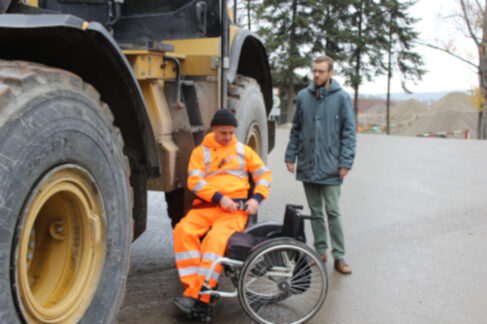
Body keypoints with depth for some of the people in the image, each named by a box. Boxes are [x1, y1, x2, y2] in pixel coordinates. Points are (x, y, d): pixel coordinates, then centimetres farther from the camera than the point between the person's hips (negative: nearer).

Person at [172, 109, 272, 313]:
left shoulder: (243, 150, 19)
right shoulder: (200, 151, 15)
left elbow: (264, 175, 18)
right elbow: (194, 181, 0)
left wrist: (256, 198, -1)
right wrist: (219, 197, -13)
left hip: (236, 208, -1)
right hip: (206, 206, 2)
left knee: (216, 238, -31)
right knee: (183, 231, -28)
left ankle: (196, 295, -31)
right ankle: (193, 284, -25)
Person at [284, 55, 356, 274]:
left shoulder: (341, 97, -2)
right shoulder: (303, 97, 8)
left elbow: (349, 131, -2)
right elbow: (296, 129, 14)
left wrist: (345, 162, -8)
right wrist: (290, 156, 9)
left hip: (330, 167, -4)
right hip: (307, 165, 4)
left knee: (333, 212, -2)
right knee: (315, 211, 12)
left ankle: (339, 256, 8)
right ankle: (320, 251, 23)